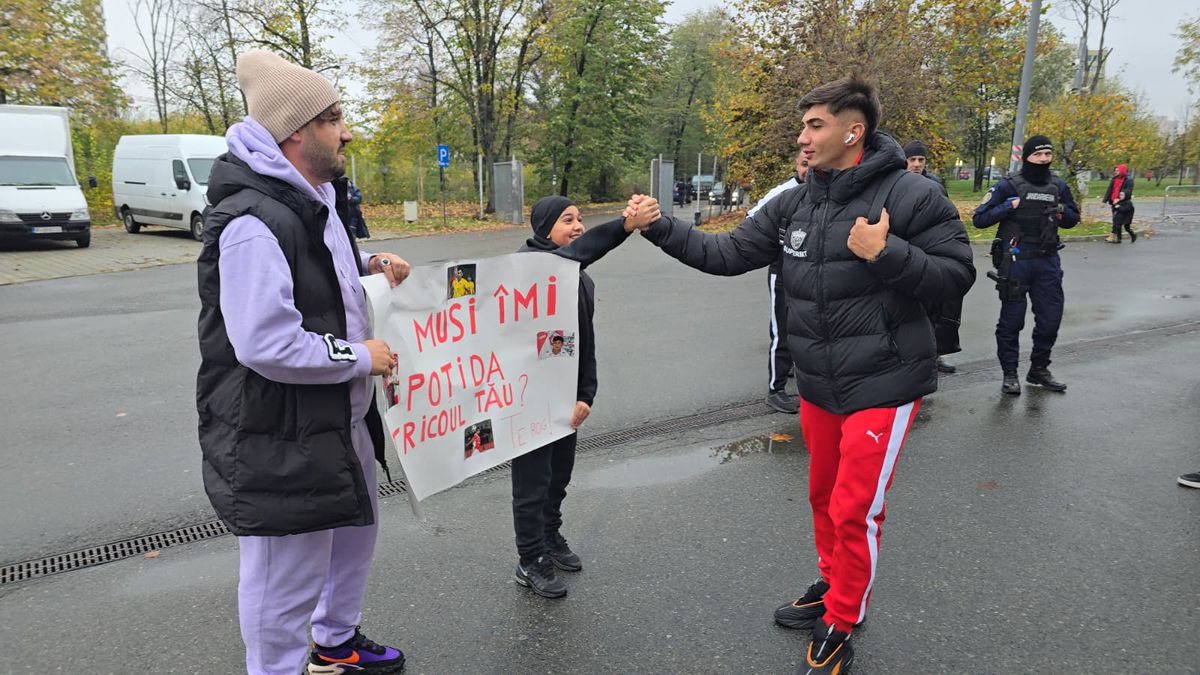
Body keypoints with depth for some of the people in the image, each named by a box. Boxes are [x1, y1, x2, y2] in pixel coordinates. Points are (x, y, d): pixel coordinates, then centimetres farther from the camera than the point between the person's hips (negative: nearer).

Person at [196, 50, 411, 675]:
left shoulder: (317, 198, 9)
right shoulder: (255, 222, -25)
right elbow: (266, 346, -32)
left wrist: (371, 265, 8)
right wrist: (361, 357, -19)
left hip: (340, 419, 11)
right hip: (280, 440, -11)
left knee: (355, 528, 27)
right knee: (288, 579, 4)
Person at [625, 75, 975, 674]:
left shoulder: (910, 195, -13)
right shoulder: (794, 205, 5)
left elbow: (956, 274, -11)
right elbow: (728, 254, 4)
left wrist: (885, 254, -25)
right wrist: (661, 229, -4)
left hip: (883, 383, -6)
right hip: (818, 384, 6)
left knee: (855, 510, -1)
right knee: (824, 495, 20)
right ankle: (831, 588, 43)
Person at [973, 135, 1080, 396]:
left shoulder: (1058, 186, 9)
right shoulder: (1009, 185, -5)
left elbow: (1074, 219, 20)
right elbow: (979, 218, -7)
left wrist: (1063, 212, -2)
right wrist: (1010, 206, -17)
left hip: (1048, 261, 5)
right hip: (1015, 261, -5)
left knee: (1051, 318, 9)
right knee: (1011, 320, 3)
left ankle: (1038, 369, 27)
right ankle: (1009, 374, 14)